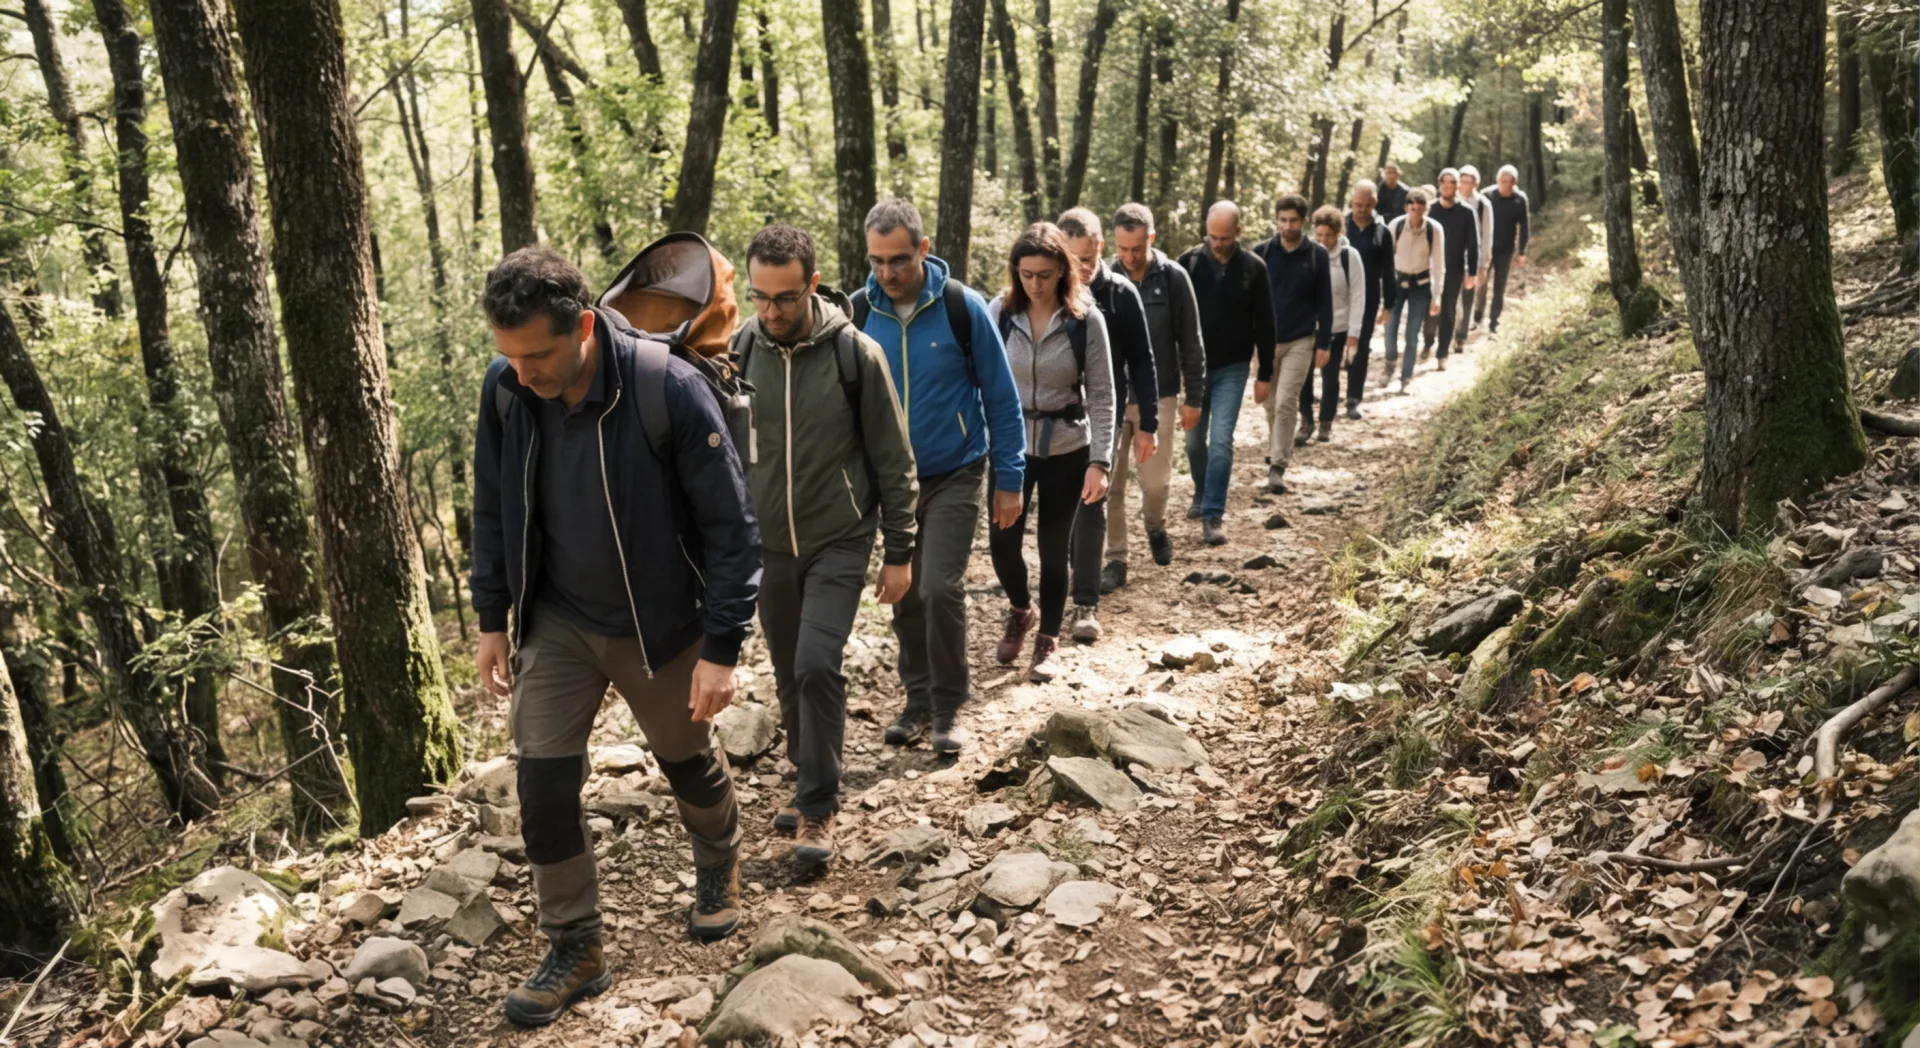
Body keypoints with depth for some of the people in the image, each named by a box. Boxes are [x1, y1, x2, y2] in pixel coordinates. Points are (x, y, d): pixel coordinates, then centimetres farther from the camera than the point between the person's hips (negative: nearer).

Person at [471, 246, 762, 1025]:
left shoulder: (669, 390, -27)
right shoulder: (504, 389, -13)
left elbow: (732, 527, -20)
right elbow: (493, 509, 3)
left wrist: (722, 648, -19)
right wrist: (492, 619, 4)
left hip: (659, 625, -3)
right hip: (556, 623, 3)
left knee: (689, 763, 18)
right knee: (543, 785, -1)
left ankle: (719, 869, 48)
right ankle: (575, 948, 18)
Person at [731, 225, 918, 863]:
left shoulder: (856, 354, -12)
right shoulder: (738, 353, -4)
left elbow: (894, 461, -5)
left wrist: (899, 552, -3)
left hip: (839, 542, -3)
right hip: (766, 545, 3)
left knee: (817, 665, -14)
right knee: (790, 674, 12)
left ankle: (818, 807, 1)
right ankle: (809, 781, 32)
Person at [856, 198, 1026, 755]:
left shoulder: (961, 307, -13)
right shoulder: (860, 312, -5)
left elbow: (1001, 396, -6)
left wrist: (1009, 479, -5)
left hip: (954, 476, -3)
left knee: (940, 589, -12)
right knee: (904, 596, 10)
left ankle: (948, 708, 6)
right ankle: (919, 699, 28)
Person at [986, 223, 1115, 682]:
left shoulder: (1086, 319, -11)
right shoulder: (999, 312, -7)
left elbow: (1101, 395, -8)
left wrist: (1099, 462, -12)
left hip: (1066, 449, -1)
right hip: (1010, 444, 1)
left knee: (1054, 548, 6)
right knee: (1002, 541, 0)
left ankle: (1048, 642, 24)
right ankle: (1020, 611, 32)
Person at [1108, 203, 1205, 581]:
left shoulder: (1173, 278, -6)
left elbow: (1190, 343, -1)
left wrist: (1193, 397, -2)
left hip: (1158, 396, -1)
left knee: (1155, 481, 5)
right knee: (1110, 483, 2)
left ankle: (1154, 526, 38)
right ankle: (1115, 560, 14)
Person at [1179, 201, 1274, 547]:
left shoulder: (1253, 267, -5)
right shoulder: (1189, 262, -5)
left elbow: (1264, 323, 1)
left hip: (1232, 368, -2)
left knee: (1221, 440, -11)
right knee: (1194, 440, 12)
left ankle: (1212, 515, -8)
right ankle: (1202, 497, 36)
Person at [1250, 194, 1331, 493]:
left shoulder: (1317, 255, -3)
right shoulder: (1261, 252, -2)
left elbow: (1324, 301, 1)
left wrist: (1323, 343, -2)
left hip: (1300, 342, -2)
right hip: (1266, 339, 2)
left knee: (1285, 404, -10)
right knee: (1270, 404, 12)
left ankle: (1278, 466, -8)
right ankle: (1276, 450, 35)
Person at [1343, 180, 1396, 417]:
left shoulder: (1381, 232, -1)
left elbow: (1387, 272, 3)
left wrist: (1388, 304, 1)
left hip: (1367, 300, 0)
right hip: (1337, 298, 0)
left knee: (1360, 349, 5)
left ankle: (1353, 400, 11)